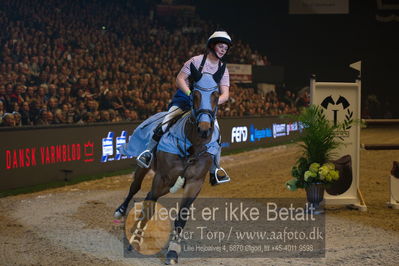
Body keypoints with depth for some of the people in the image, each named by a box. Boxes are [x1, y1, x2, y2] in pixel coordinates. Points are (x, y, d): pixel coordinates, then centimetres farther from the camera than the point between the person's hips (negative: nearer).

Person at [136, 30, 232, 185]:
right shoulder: (197, 61, -6)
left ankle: (215, 171, -3)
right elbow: (179, 79, -10)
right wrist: (191, 94, -26)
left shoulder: (223, 70, 5)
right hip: (185, 97, -4)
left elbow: (225, 94, -5)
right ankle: (149, 152, -12)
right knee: (167, 122, -25)